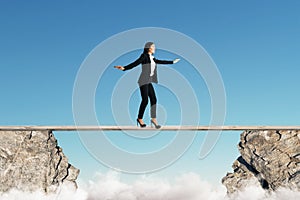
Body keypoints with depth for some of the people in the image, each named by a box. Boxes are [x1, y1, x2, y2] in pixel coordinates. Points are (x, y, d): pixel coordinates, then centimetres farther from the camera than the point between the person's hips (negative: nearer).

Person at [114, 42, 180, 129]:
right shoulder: (144, 56, -8)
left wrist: (173, 62, 39)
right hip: (143, 81, -8)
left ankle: (153, 119, 8)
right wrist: (124, 68, -31)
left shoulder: (152, 58, 15)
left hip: (149, 82, 8)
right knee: (145, 100, -9)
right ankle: (140, 118, 6)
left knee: (153, 99, 2)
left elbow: (161, 61, 29)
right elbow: (135, 63, -18)